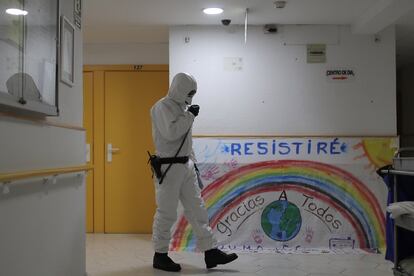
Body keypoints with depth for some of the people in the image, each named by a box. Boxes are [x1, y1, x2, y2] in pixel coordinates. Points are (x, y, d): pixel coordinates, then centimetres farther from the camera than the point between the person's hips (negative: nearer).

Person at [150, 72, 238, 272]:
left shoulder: (182, 107, 16)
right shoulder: (163, 107, -11)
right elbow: (171, 132, -26)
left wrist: (193, 161, 21)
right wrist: (190, 116, -15)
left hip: (186, 166, 9)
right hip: (169, 167, -9)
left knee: (197, 209, 7)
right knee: (166, 213, 0)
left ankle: (210, 252, 12)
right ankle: (160, 256, 14)